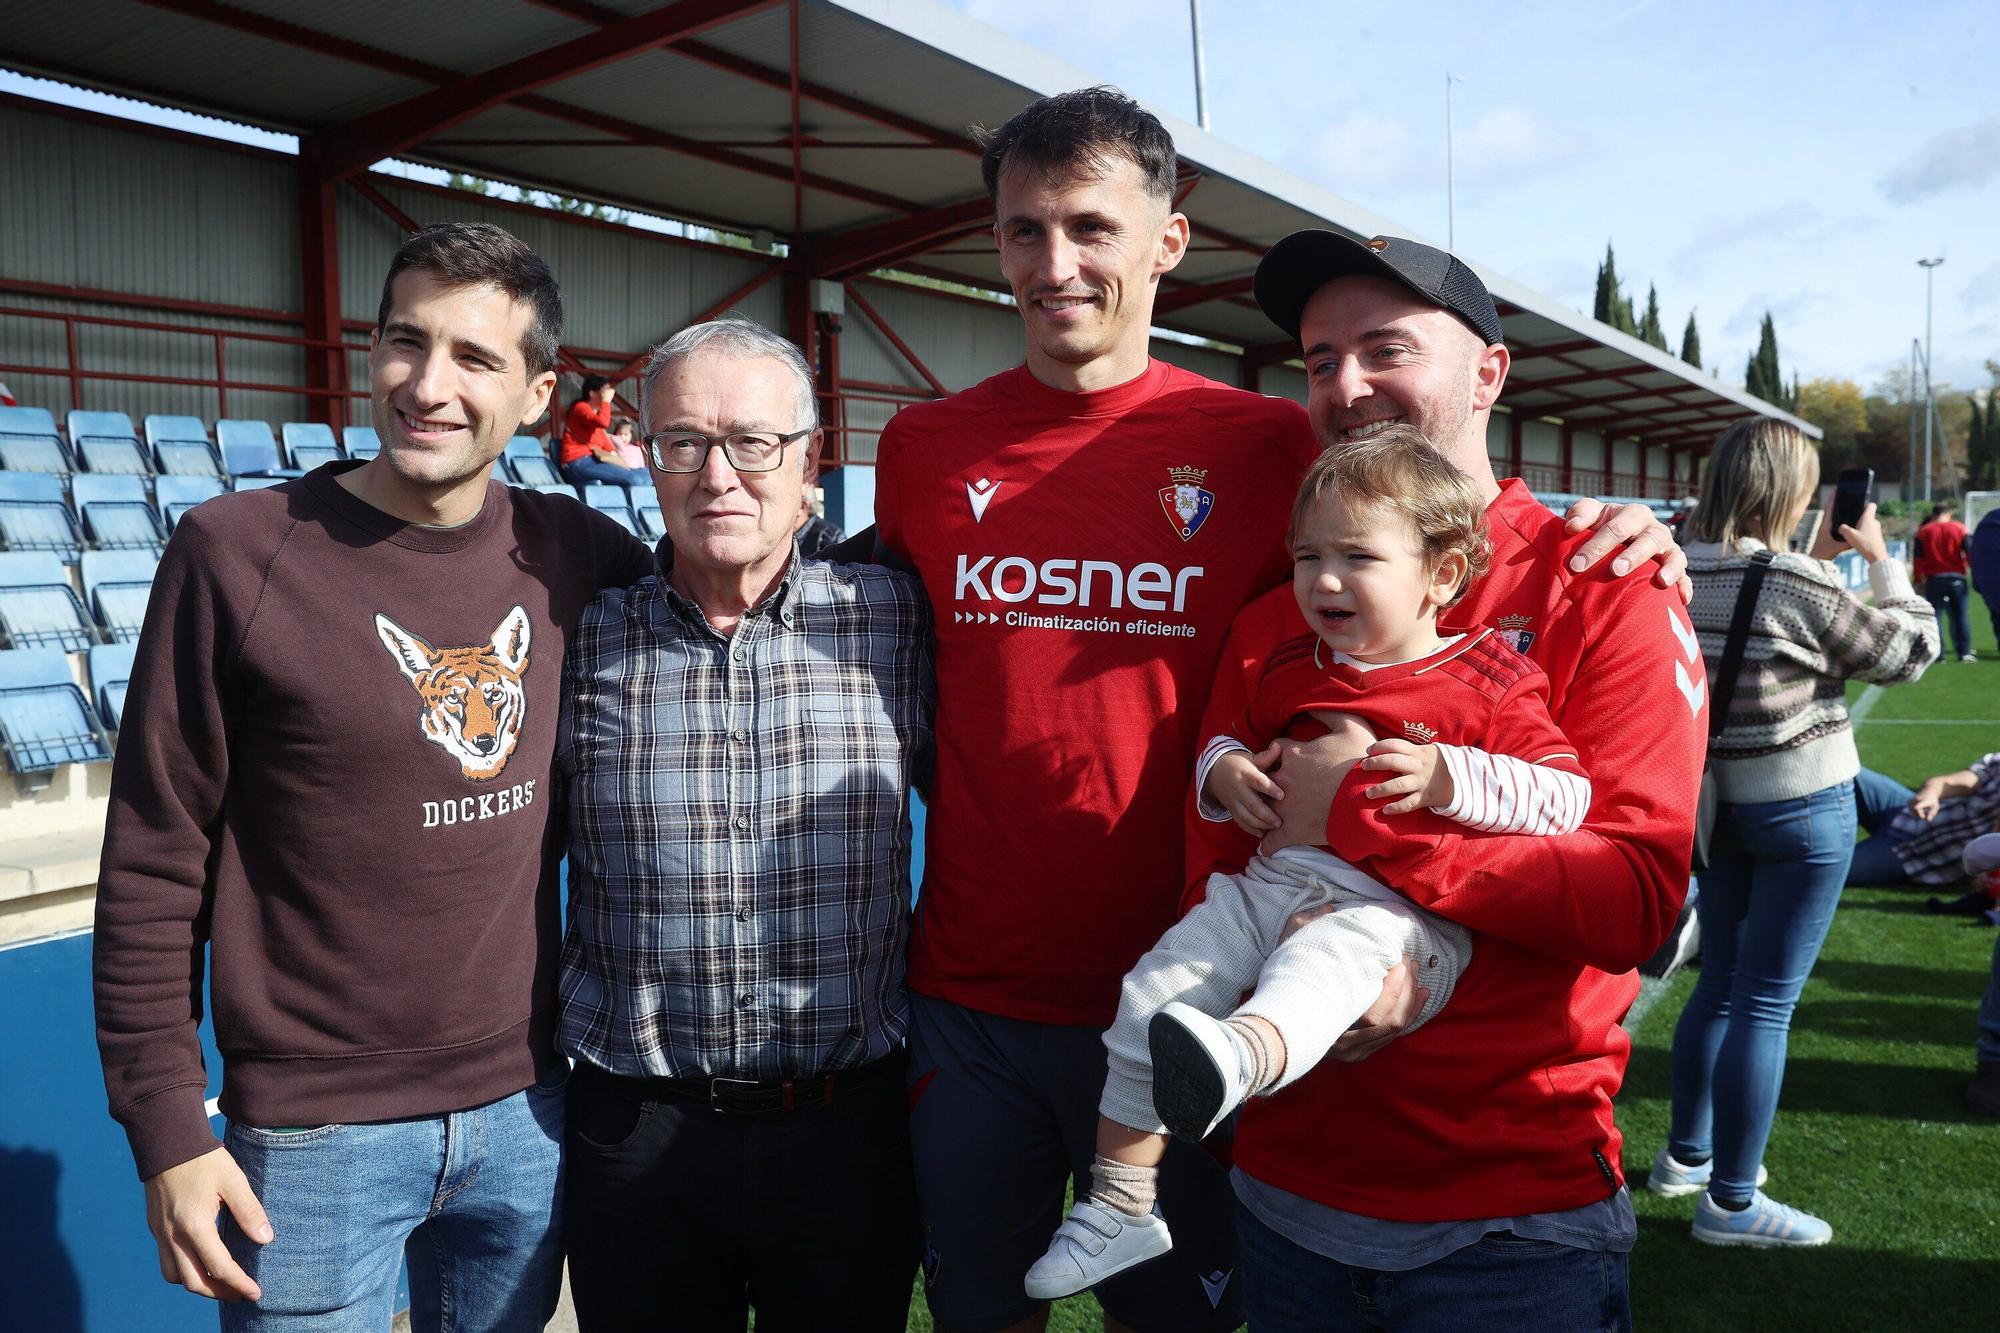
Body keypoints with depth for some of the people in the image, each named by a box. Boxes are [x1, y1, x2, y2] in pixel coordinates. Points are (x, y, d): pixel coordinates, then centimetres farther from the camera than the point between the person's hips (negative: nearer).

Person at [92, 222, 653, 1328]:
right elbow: (152, 866, -7)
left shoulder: (574, 555, -3)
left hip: (526, 1107, 4)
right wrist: (166, 1128, -8)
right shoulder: (235, 551, -11)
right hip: (315, 1131, -3)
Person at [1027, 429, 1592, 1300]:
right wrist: (1225, 773, 5)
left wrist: (1446, 776, -18)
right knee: (1151, 994, -8)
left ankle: (1242, 1055, -71)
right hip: (1272, 880, 6)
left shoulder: (1486, 688, 2)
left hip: (1397, 908, -5)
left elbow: (1567, 797, -4)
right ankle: (1118, 1206, 2)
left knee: (1326, 959, -40)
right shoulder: (1291, 665, 17)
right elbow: (1234, 738, 31)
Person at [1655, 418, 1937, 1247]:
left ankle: (1686, 1155, 33)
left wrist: (1823, 559, 17)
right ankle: (1731, 1201, 11)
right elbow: (1909, 652, -6)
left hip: (1719, 802, 7)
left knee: (1719, 984, 20)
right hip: (1802, 809, -7)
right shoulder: (1795, 582, -21)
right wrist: (1880, 559, 4)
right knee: (1766, 1002, 1)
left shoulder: (1680, 571, -2)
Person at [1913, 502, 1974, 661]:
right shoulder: (1960, 528, 3)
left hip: (1933, 579, 0)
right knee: (1960, 615, 6)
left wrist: (1918, 579, 7)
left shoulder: (1923, 531, 4)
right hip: (1956, 578, 0)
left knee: (1935, 615, 3)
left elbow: (1918, 558, 2)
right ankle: (1965, 652, 4)